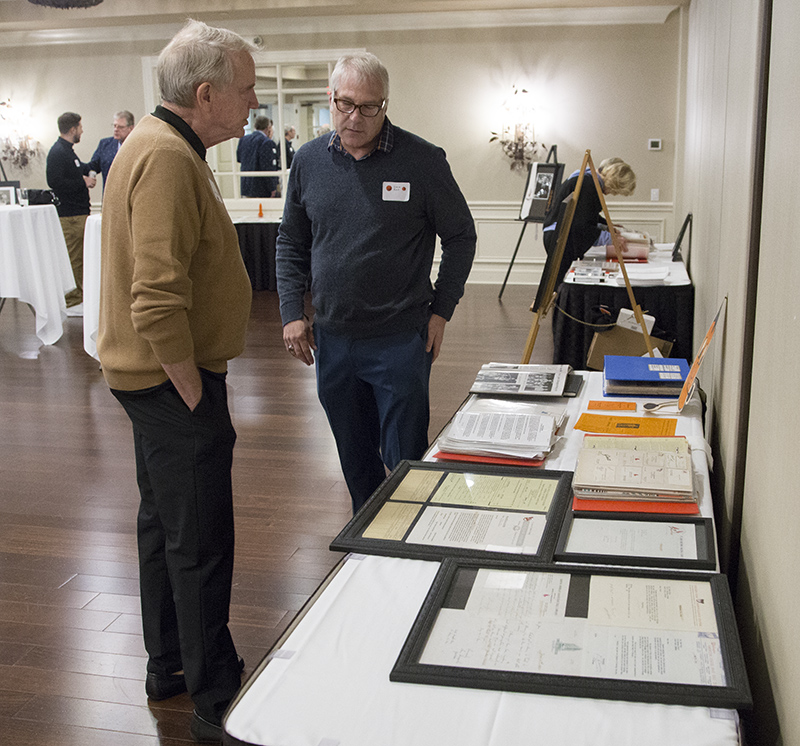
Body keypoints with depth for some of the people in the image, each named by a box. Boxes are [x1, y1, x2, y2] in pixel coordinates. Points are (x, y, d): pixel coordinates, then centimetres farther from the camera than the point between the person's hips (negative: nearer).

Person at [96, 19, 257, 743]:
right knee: (201, 542, -1)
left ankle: (168, 664, 36)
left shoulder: (161, 143, 13)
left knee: (164, 521, 19)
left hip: (163, 377, 11)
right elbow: (159, 300, -30)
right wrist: (196, 398, -20)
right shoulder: (168, 158, -21)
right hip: (174, 378, -11)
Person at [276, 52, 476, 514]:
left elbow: (461, 236, 2)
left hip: (400, 339, -4)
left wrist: (441, 310, -3)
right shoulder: (310, 160, 4)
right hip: (331, 338, 4)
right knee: (355, 460, 17)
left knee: (405, 461, 2)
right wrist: (292, 312, 5)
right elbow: (291, 242, 14)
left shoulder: (422, 160, -7)